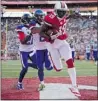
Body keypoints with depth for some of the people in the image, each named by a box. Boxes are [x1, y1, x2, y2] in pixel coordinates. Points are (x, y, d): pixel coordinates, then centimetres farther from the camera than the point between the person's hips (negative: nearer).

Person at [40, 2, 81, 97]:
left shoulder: (64, 17, -1)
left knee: (70, 62, -11)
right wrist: (49, 37, -36)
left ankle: (74, 86, -6)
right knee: (58, 68, -1)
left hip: (62, 42, 5)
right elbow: (41, 32, -22)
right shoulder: (50, 18, -23)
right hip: (53, 44, -5)